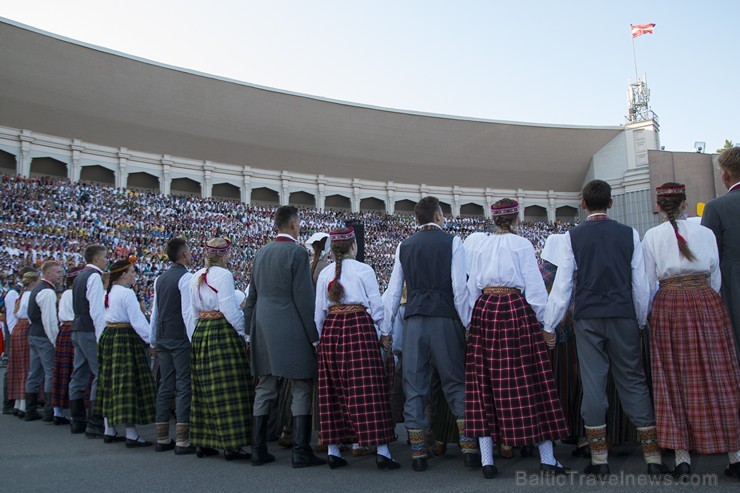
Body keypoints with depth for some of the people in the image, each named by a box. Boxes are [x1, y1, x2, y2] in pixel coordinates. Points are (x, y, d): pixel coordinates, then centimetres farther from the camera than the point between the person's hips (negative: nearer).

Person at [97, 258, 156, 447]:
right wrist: (149, 340, -10)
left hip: (108, 337, 9)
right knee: (129, 384, -7)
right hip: (126, 338, -9)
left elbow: (107, 317, 17)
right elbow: (137, 321, -17)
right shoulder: (127, 293, -14)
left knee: (111, 382, 13)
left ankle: (109, 431, 20)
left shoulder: (109, 293, 12)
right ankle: (131, 435, -6)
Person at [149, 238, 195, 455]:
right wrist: (195, 341, -14)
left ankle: (162, 439, 14)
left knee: (165, 387, 10)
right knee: (184, 387, -5)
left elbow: (155, 313, 17)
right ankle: (182, 441, -6)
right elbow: (188, 313, -16)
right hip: (181, 339, -7)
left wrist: (154, 341, 22)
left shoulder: (160, 279, 13)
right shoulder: (186, 278, -10)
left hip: (163, 338, 8)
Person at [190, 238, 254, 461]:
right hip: (223, 333, -8)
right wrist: (244, 334, -7)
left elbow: (194, 312, 17)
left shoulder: (196, 277, 12)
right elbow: (229, 309, -16)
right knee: (228, 390, -5)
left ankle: (202, 442, 17)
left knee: (205, 389, 12)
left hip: (201, 333, 8)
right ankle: (231, 444, -4)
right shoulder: (223, 275, -11)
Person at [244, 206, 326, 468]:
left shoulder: (261, 253, 13)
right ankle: (301, 451, -2)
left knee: (264, 390, 11)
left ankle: (258, 449, 14)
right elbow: (304, 298, -13)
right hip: (291, 331, -7)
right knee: (301, 390, 0)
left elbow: (252, 296, 16)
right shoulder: (297, 252, -9)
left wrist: (251, 332, 22)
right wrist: (314, 336, -9)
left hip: (262, 330, 7)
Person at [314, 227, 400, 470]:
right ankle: (381, 450, -6)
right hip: (359, 327, -4)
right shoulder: (363, 270, -2)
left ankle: (333, 450, 11)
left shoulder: (324, 274, 8)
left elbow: (319, 310, 10)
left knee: (334, 390, 9)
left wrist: (318, 338, 18)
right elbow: (376, 304, -1)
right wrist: (385, 332, 9)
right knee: (368, 388, -4)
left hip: (331, 329, 4)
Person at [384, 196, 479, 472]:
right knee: (456, 382, 5)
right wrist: (468, 324, 1)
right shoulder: (452, 242, 3)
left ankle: (418, 453, 5)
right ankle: (470, 449, 1)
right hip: (445, 317, -2)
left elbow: (394, 291, 10)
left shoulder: (404, 247, 12)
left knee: (414, 386, 4)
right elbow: (459, 287, -4)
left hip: (414, 319, 2)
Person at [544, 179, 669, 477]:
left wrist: (549, 325, 4)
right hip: (623, 316, 1)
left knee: (593, 383, 3)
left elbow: (562, 284, -1)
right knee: (633, 382, 7)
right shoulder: (629, 234, 4)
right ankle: (653, 458, 8)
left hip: (587, 318, -1)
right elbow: (641, 283, 5)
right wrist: (641, 321, 17)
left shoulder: (573, 236, 1)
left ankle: (599, 460, 6)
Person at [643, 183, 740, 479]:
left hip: (668, 305, -1)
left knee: (675, 379, 4)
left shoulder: (652, 237, 0)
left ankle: (682, 457, 3)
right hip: (706, 302, 1)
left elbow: (647, 281, 2)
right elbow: (716, 276, 8)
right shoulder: (705, 233, 3)